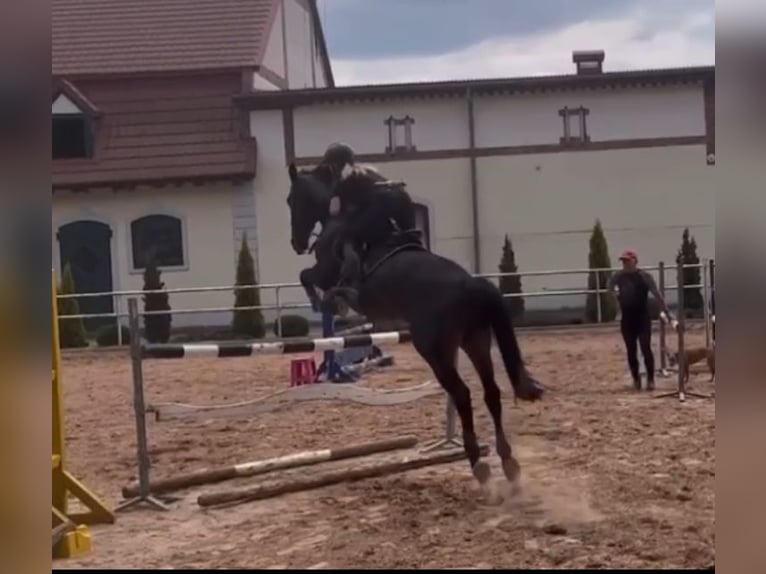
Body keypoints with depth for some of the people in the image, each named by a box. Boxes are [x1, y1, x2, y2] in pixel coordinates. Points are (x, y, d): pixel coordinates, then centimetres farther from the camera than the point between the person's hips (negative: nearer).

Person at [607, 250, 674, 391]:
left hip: (643, 318, -3)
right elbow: (610, 290, 20)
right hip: (627, 319, 3)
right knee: (631, 351, 7)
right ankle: (636, 379, 19)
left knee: (646, 348, -8)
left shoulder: (645, 276, -7)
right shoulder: (618, 277, 2)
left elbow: (657, 295, -6)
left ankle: (651, 379, 1)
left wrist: (667, 312, -8)